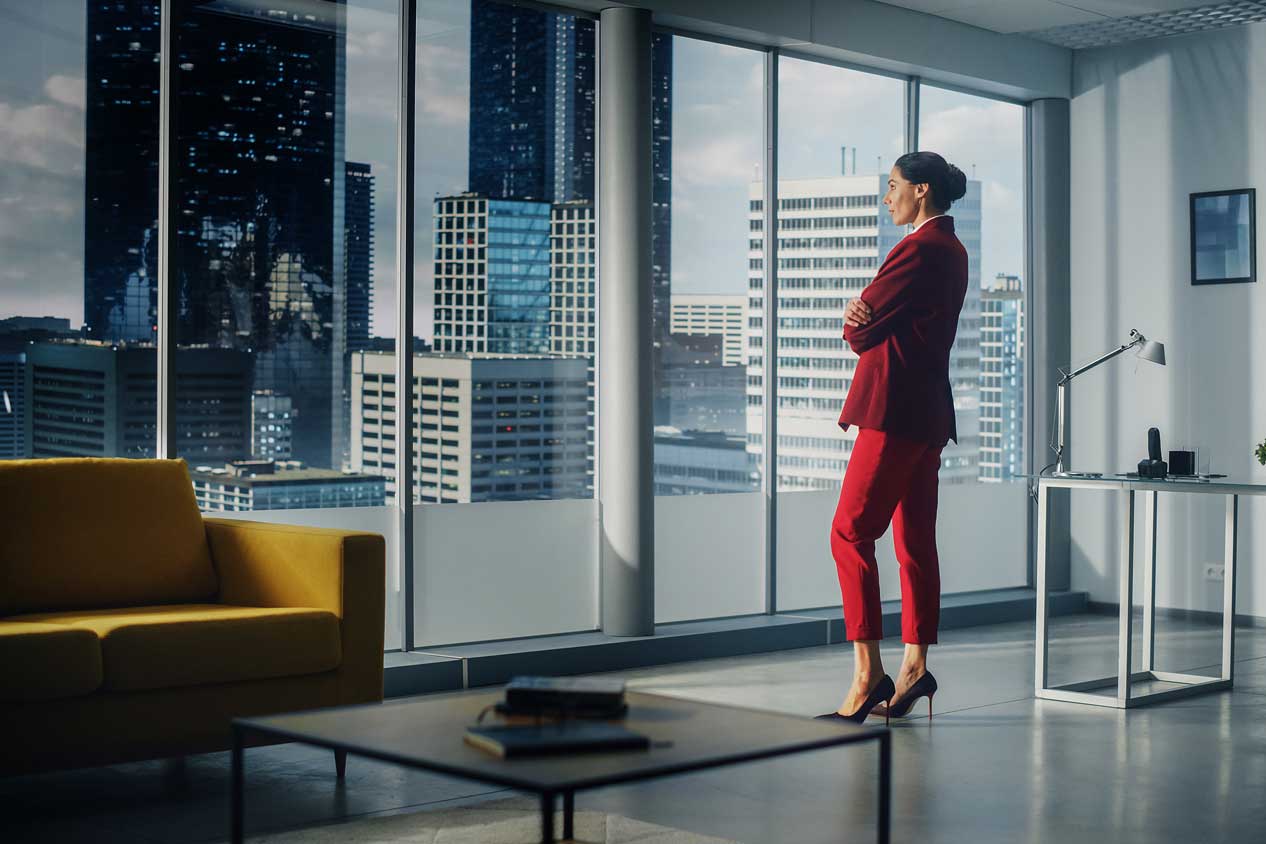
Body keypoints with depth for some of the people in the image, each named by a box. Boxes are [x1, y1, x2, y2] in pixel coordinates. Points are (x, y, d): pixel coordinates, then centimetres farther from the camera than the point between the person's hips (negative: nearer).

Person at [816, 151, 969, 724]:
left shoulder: (919, 248, -13)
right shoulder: (951, 250, 19)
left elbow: (858, 329, -12)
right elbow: (874, 319, 16)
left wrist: (861, 322, 9)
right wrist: (865, 319, -5)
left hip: (896, 407, -10)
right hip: (929, 410, 10)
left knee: (851, 532, -10)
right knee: (914, 540, 9)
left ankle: (868, 672, -12)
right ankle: (915, 667, 11)